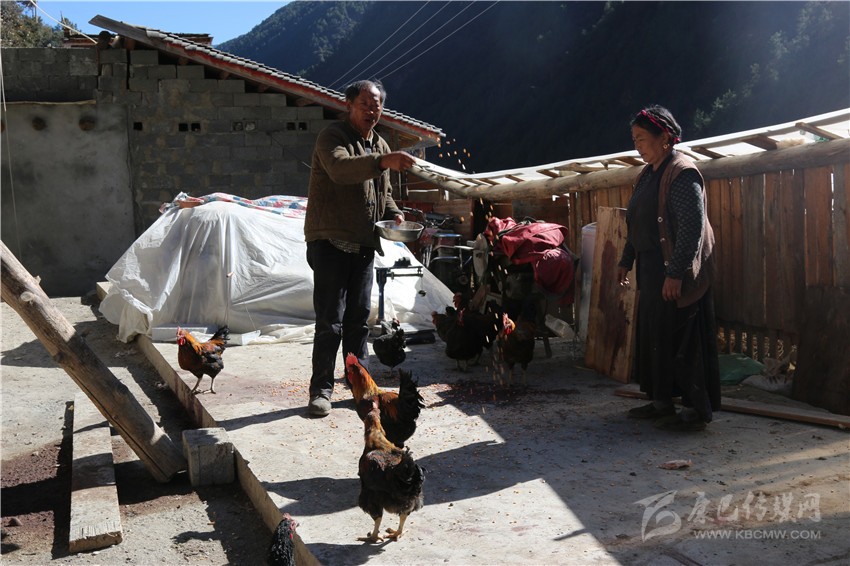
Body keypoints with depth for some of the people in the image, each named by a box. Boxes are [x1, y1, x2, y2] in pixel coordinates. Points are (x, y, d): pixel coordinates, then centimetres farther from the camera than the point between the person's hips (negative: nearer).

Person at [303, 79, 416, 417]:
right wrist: (383, 161, -42)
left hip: (364, 246, 7)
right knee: (330, 321, -6)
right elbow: (341, 168, -29)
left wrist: (393, 214, 6)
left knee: (359, 319, 11)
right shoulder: (332, 137, -6)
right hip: (331, 242, -6)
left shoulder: (380, 146, 18)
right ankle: (321, 389, 3)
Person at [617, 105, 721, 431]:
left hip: (676, 274, -9)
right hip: (652, 271, 9)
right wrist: (626, 260, 21)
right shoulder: (648, 174, 15)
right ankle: (661, 402, 23)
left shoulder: (682, 173, -14)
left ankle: (696, 411, 4)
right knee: (652, 334, 12)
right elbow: (636, 224, 22)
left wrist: (676, 273, -24)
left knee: (682, 339, -5)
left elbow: (692, 227, -21)